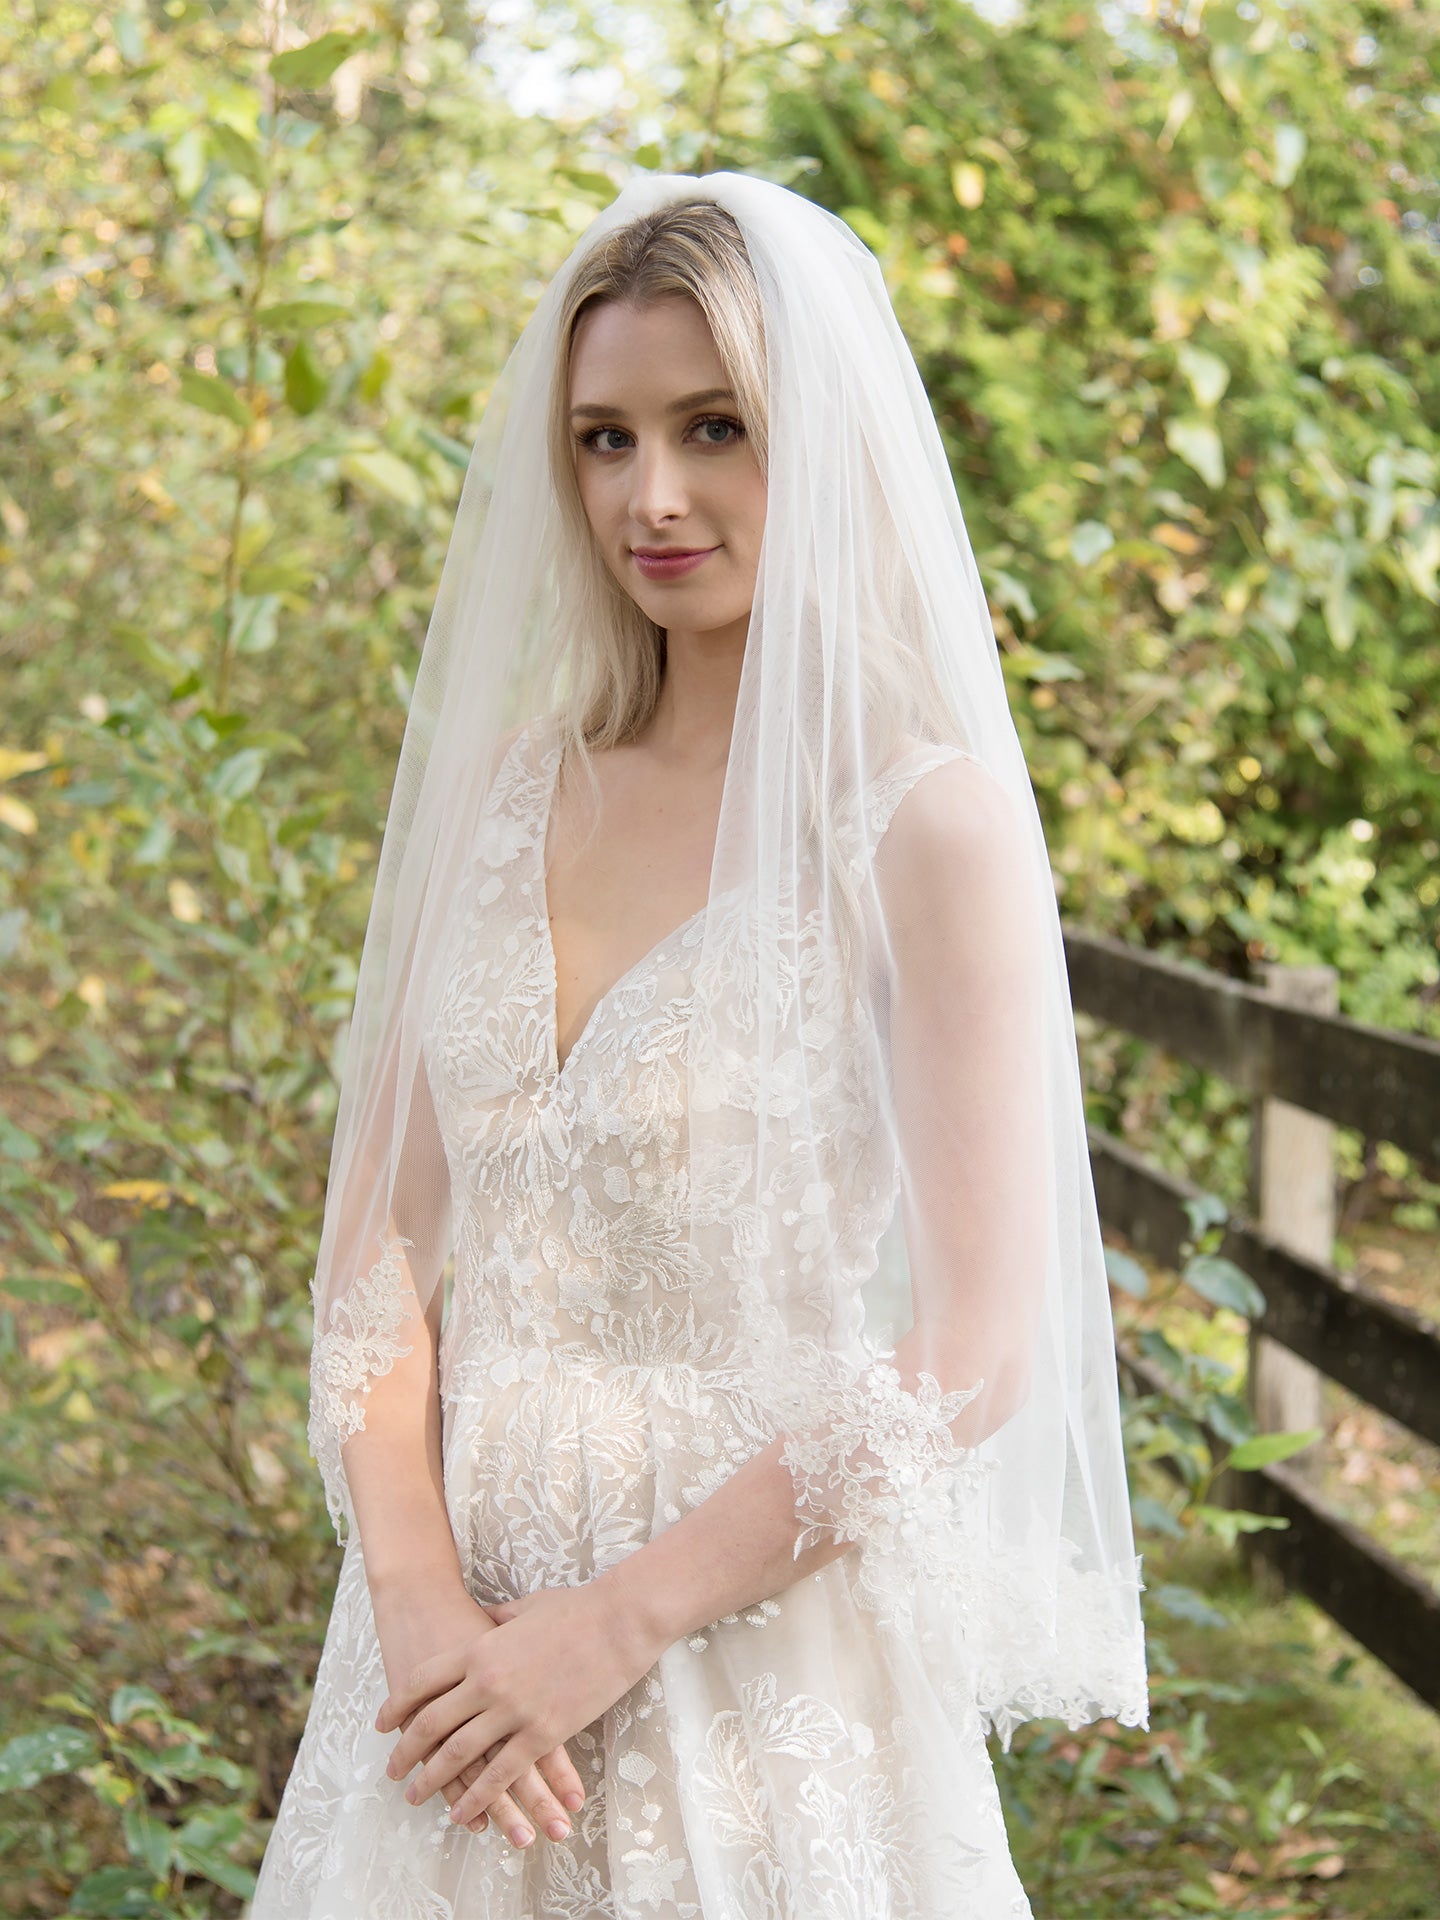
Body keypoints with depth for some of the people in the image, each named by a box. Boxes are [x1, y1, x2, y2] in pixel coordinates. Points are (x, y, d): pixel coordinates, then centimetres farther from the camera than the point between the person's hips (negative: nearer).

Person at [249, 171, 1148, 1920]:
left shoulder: (926, 822, -13)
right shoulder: (506, 784, 2)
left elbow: (972, 1358, -15)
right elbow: (381, 1225, 3)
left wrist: (616, 1624, -14)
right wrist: (411, 1585, -11)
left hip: (755, 1632, -4)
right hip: (460, 1634, 5)